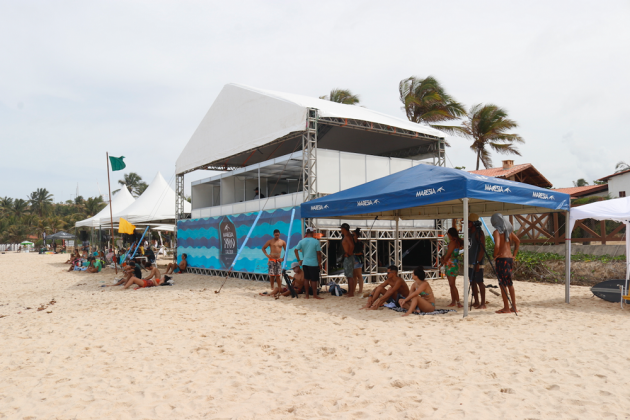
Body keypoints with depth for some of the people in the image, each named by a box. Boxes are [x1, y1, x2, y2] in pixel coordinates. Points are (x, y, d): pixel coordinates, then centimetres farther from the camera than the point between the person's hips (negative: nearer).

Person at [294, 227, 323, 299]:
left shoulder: (302, 241, 1)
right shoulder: (316, 241, -9)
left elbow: (296, 250, -3)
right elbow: (318, 253, -10)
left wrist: (299, 260, 4)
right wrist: (320, 263, -2)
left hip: (305, 263, 4)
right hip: (313, 263, -4)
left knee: (306, 279, 12)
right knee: (314, 280, 3)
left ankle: (307, 295, 16)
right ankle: (315, 295, 6)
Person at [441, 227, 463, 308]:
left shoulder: (452, 242, -17)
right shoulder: (458, 241, 11)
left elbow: (448, 254, -15)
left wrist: (443, 261, 1)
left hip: (451, 265, -10)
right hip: (454, 264, 10)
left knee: (452, 285, -9)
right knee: (451, 284, 13)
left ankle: (458, 302, -9)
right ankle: (453, 301, 19)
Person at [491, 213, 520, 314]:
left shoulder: (497, 231, -13)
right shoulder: (508, 230, 12)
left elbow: (497, 245, -26)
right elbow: (518, 241, 21)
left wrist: (495, 255, -10)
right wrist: (514, 255, 20)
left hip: (502, 259, -8)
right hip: (510, 258, 8)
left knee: (502, 283, -1)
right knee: (509, 283, 16)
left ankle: (506, 308, 3)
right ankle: (514, 307, 20)